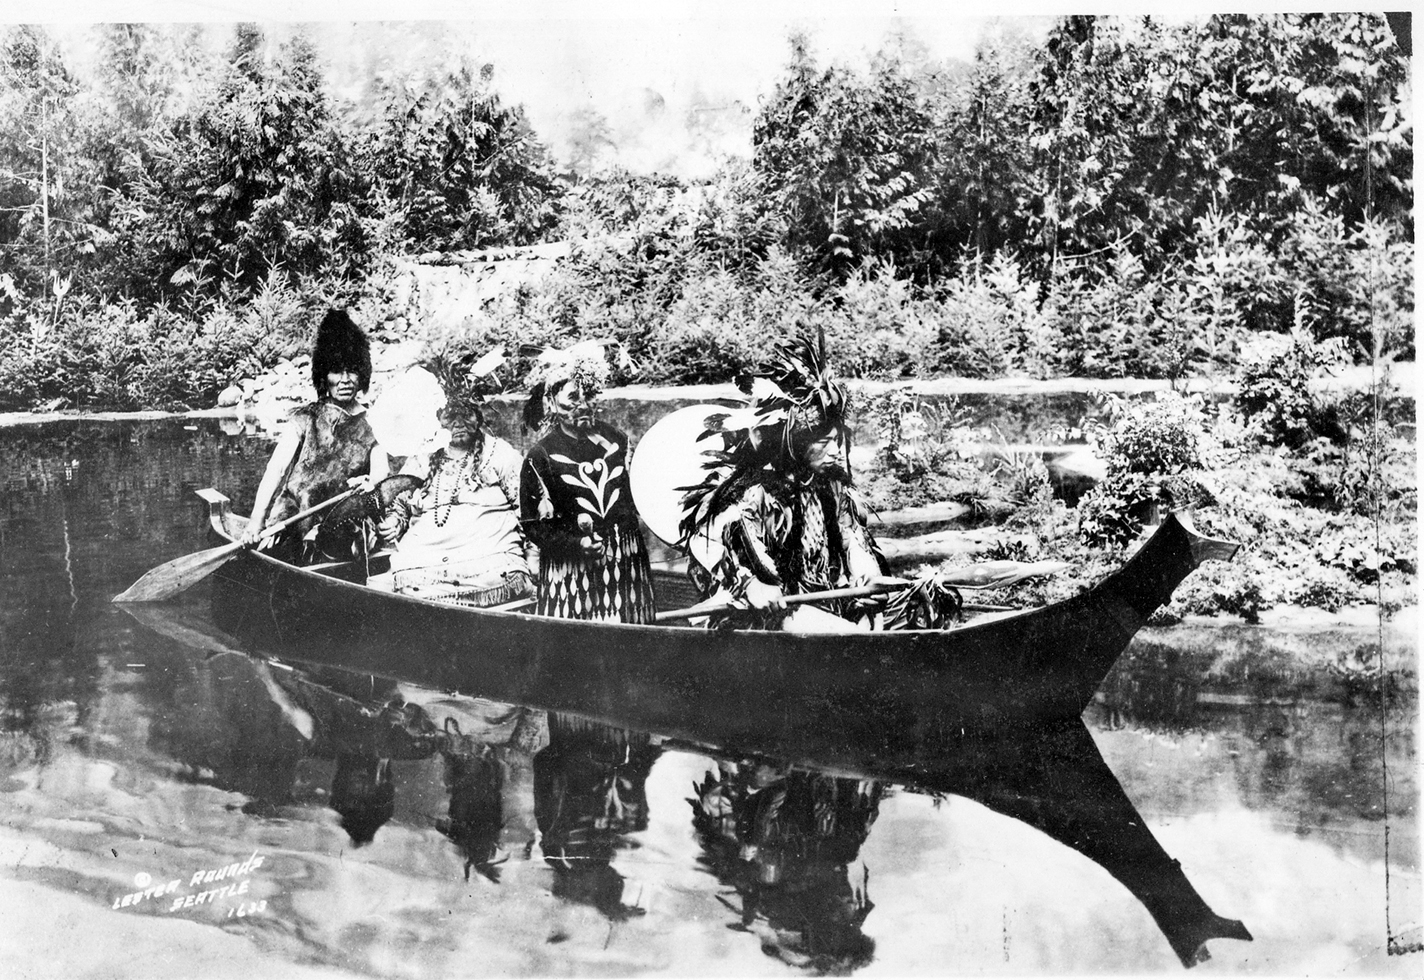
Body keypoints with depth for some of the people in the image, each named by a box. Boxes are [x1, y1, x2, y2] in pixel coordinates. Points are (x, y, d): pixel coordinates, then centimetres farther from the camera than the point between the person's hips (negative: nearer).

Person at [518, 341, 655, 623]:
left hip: (625, 561, 4)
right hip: (572, 569, -3)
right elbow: (534, 526, -5)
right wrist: (577, 544, -17)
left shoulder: (614, 440, 7)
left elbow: (633, 492, 17)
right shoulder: (541, 456, -5)